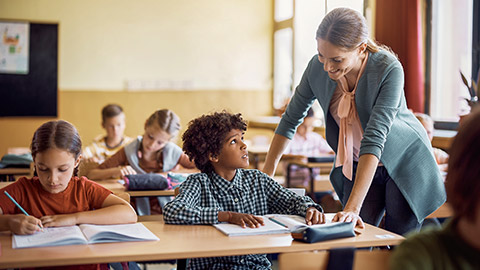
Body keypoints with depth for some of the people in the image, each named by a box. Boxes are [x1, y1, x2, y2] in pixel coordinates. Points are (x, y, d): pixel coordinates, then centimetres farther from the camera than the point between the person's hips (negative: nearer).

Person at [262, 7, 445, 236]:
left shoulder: (389, 69, -29)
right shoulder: (317, 67, -15)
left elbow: (374, 139, -36)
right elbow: (291, 119, -2)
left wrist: (353, 207, -41)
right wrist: (266, 174, -4)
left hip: (404, 164, -3)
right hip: (357, 166, 4)